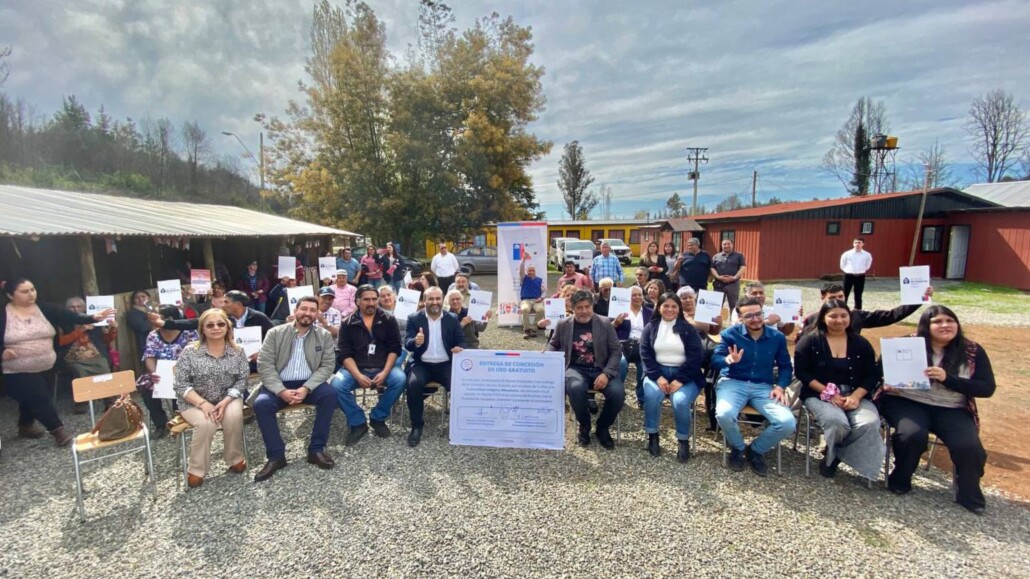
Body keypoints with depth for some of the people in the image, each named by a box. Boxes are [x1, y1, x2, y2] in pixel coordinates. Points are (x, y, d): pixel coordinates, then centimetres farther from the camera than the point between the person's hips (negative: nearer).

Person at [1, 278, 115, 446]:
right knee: (39, 399, -5)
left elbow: (69, 317, -15)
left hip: (43, 369, 4)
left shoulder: (44, 309, -3)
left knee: (30, 399, 20)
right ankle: (58, 430, 4)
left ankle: (25, 426, 41)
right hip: (17, 372, -4)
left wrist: (93, 318, -28)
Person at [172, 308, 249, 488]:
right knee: (206, 423, -31)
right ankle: (196, 470, -9)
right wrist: (203, 403, -23)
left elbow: (242, 380, -4)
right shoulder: (189, 352, -8)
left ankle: (235, 458, -6)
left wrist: (225, 402, -20)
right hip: (195, 402, -1)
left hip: (227, 399, 1)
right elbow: (181, 385, -9)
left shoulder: (237, 351, -2)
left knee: (234, 416, -30)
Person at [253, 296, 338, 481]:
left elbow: (327, 366, -4)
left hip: (309, 384, 0)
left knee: (330, 394, -28)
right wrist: (281, 391, -20)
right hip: (279, 385, 0)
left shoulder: (324, 336, 3)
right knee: (261, 404, -28)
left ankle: (316, 449, -13)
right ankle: (276, 455, -10)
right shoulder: (275, 333, 1)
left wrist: (306, 388, -20)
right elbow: (264, 365, -6)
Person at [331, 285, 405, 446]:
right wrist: (358, 375, -20)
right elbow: (344, 354, -4)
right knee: (336, 384, -28)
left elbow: (394, 348, -1)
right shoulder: (348, 323, 3)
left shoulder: (388, 320, 4)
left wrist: (385, 372, -17)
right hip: (355, 368, 0)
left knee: (400, 379, -29)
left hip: (383, 368, 0)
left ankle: (378, 418, -5)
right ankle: (358, 423, -6)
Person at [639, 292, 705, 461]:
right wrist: (658, 377, -15)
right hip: (658, 371, 1)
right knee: (651, 395, -29)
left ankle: (684, 441, -5)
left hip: (684, 374, -1)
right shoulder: (650, 327, 8)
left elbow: (696, 357, -4)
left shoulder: (688, 329, 4)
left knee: (680, 401, -29)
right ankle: (652, 435, -7)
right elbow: (645, 354, 0)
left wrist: (679, 380, -16)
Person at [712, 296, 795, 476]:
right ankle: (738, 448, 3)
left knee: (788, 423, -22)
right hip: (733, 383, -2)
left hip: (764, 387, 3)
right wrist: (728, 360, -31)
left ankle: (756, 450, 9)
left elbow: (785, 366, 12)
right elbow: (715, 360, -8)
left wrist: (780, 386, -7)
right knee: (724, 415, -34)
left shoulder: (777, 337, 7)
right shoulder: (730, 333, -2)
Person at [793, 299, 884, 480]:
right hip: (819, 395, -3)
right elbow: (801, 372, -5)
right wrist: (829, 393, -14)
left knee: (870, 424, -28)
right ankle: (832, 453, 3)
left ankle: (834, 456, -2)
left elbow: (872, 375, 5)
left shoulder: (861, 343, 10)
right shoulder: (810, 341, 0)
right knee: (837, 422, -33)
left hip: (856, 395, 3)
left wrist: (856, 396, -13)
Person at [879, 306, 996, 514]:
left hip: (951, 410, 2)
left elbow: (987, 388, -3)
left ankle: (968, 494, 6)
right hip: (907, 402, -2)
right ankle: (899, 480, -2)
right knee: (912, 435, -31)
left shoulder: (972, 351, 3)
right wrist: (887, 384, -17)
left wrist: (947, 379, -18)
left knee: (969, 446, -24)